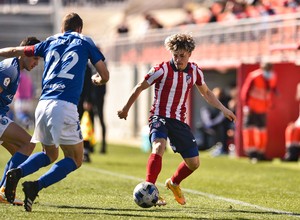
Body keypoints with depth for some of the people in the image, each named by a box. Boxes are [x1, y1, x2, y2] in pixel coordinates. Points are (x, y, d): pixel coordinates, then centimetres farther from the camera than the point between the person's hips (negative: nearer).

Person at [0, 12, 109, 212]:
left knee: (50, 154, 23)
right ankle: (36, 186, -16)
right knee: (75, 160, 5)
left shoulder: (50, 42, 21)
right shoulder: (84, 42, 12)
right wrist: (97, 80, 34)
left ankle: (17, 173, -4)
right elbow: (105, 76, 11)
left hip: (43, 105, 5)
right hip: (65, 106, -5)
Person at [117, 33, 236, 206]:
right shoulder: (162, 70, -14)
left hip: (179, 121, 5)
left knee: (194, 163, 7)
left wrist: (223, 109, 14)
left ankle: (174, 183, 37)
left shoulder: (195, 71, 1)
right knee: (159, 148, -34)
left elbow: (206, 92, 20)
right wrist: (126, 109, 6)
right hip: (160, 117, -5)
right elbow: (140, 88, -3)